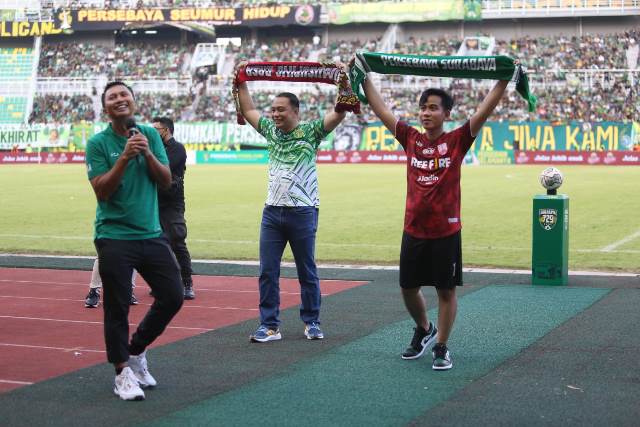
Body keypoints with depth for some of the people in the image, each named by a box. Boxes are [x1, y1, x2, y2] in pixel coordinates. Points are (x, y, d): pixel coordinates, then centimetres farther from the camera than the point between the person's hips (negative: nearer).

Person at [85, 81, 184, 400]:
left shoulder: (150, 135, 8)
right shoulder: (98, 143, -3)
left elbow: (166, 181, 3)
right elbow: (101, 190, -12)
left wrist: (148, 154, -13)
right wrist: (124, 158, -22)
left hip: (152, 234, 4)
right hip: (114, 238, -4)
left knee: (173, 297, 6)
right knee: (117, 307, -1)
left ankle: (137, 351, 26)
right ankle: (123, 371, 12)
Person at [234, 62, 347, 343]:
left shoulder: (311, 132, -4)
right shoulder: (270, 131, 10)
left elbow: (339, 113, -12)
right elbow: (248, 110, 23)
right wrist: (241, 82, 21)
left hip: (302, 212, -4)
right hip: (272, 212, 4)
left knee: (307, 271, 7)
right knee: (268, 272, 1)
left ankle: (311, 322, 20)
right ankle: (269, 325, 7)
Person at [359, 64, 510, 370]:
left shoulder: (457, 141, -4)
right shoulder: (411, 139, 5)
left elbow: (484, 111, -11)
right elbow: (381, 110, 8)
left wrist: (505, 79, -17)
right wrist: (363, 78, 8)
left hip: (446, 231, -3)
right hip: (413, 230, 3)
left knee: (446, 290, 4)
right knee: (408, 287, 12)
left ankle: (441, 348, 16)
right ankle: (423, 330, 38)